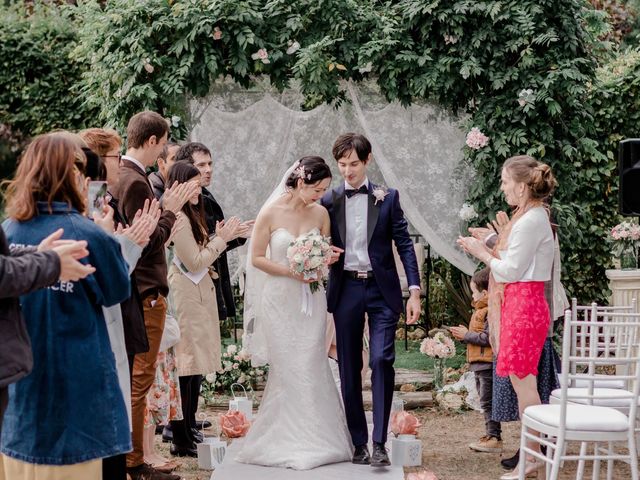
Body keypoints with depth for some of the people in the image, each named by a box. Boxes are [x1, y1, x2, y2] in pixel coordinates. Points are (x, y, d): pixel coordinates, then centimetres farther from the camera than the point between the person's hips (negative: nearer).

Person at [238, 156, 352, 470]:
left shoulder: (321, 214, 0)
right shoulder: (271, 213, -9)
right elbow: (257, 258, -5)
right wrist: (291, 271, -15)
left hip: (311, 300, 2)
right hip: (279, 300, -2)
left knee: (311, 367, 2)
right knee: (287, 370, 3)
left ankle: (314, 439, 11)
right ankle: (287, 442, 14)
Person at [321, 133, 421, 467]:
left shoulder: (387, 198, 3)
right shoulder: (329, 201, 7)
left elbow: (404, 244, 0)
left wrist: (414, 291, -7)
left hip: (381, 290, -2)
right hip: (346, 290, 2)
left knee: (381, 361, -13)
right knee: (349, 369, 5)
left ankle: (379, 443, -9)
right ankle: (358, 443, 14)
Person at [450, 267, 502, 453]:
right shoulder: (481, 310, 16)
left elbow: (487, 338, -24)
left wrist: (467, 335, -14)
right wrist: (464, 335, 8)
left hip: (488, 364, -11)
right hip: (480, 364, 11)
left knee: (488, 401, -6)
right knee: (485, 402, 15)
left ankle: (495, 438, -2)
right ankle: (490, 435, 22)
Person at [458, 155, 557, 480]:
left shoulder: (530, 221, -15)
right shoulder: (530, 216, 15)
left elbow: (509, 272, -15)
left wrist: (482, 252, -4)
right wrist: (487, 248, 12)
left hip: (523, 304, -10)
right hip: (519, 303, 10)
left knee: (522, 380, -5)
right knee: (522, 380, 10)